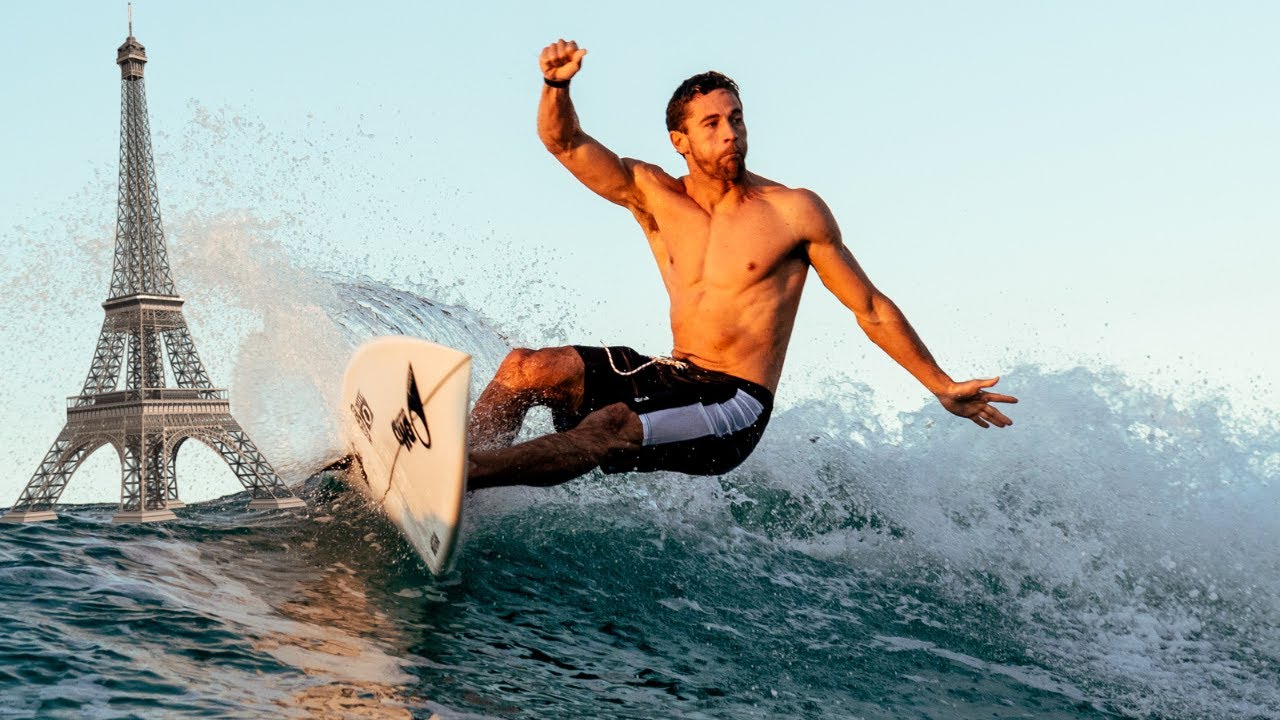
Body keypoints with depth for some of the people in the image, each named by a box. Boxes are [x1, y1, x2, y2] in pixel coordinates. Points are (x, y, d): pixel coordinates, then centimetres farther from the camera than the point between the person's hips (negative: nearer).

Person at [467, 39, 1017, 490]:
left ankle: (463, 473, -34)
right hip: (672, 377, 5)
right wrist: (557, 85, -28)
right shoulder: (653, 196, 4)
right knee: (527, 369, -12)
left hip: (736, 406, -5)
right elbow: (565, 142, -5)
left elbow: (872, 311, 4)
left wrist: (942, 387, 6)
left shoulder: (796, 212, -5)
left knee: (610, 429, -30)